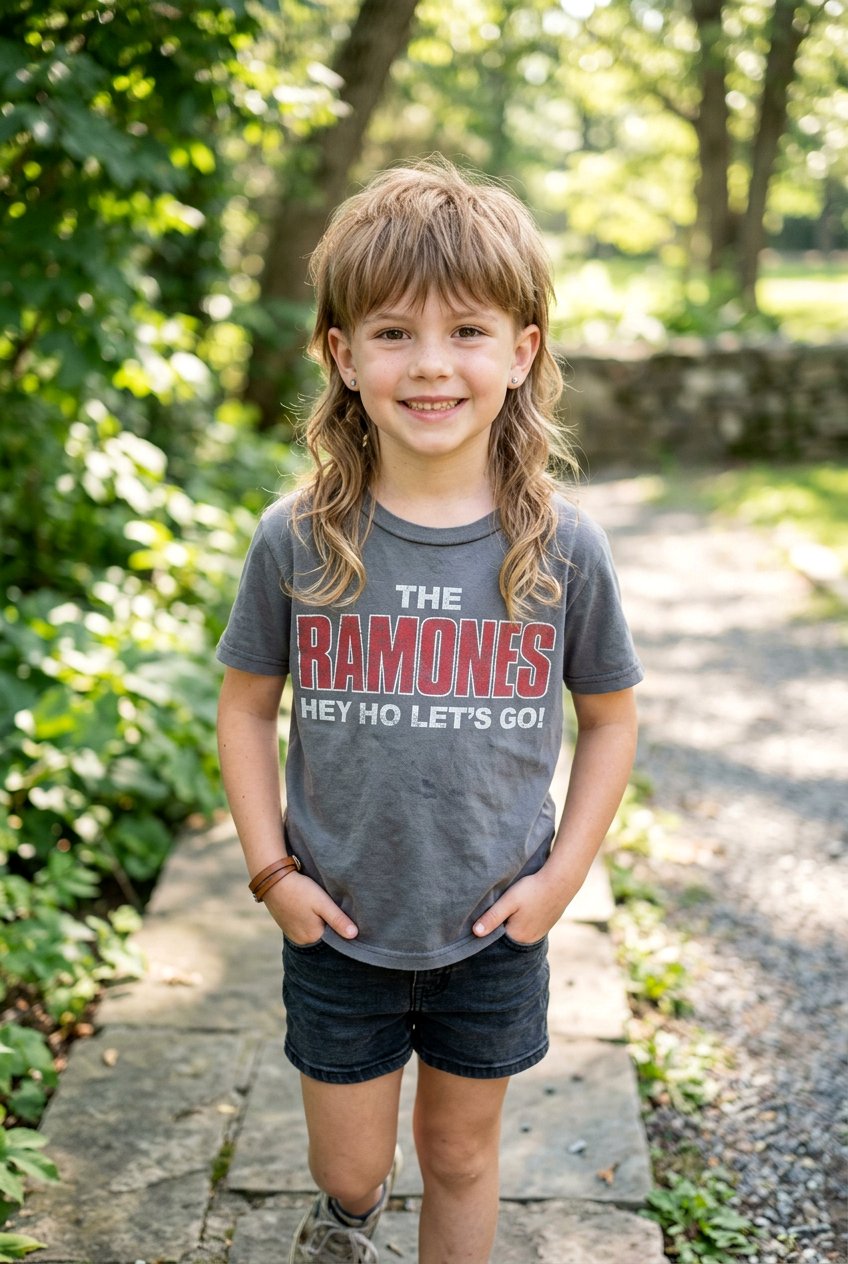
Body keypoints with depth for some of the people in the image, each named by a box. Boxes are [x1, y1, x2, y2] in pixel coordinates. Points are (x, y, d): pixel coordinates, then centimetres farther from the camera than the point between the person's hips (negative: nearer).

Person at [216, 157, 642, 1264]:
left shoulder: (562, 549, -12)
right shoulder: (297, 542, -13)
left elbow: (610, 718, 1)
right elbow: (246, 707, 0)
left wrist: (563, 874, -5)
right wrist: (270, 869, -5)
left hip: (494, 933, 0)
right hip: (339, 927, 0)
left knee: (461, 1152, 19)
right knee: (349, 1167, 18)